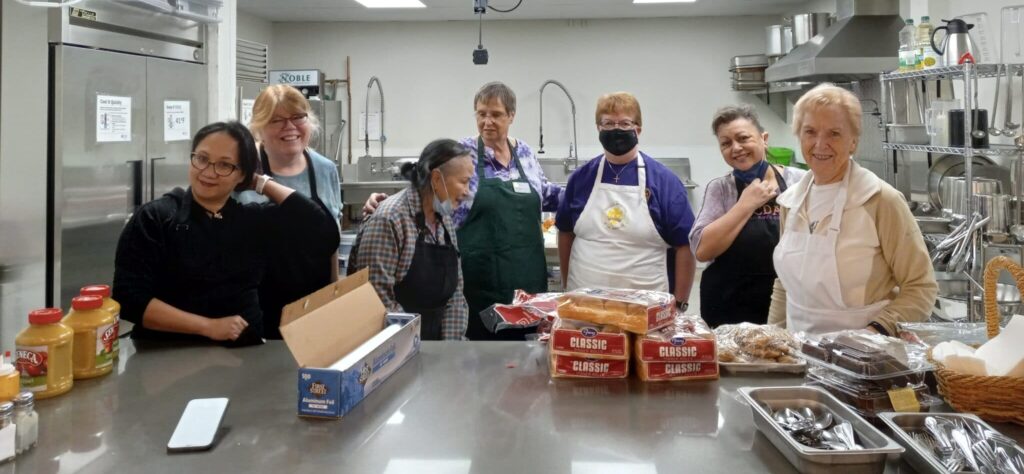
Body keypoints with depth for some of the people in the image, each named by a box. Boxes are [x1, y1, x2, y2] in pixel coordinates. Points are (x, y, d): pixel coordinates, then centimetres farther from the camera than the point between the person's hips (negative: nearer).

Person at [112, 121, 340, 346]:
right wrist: (208, 326, -13)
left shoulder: (255, 219, 7)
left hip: (242, 354, 2)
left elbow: (325, 231, -7)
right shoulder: (154, 218, 0)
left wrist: (262, 183, 0)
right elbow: (130, 298, -8)